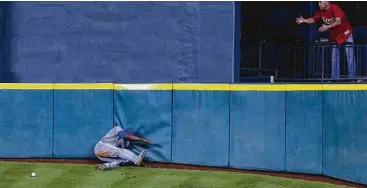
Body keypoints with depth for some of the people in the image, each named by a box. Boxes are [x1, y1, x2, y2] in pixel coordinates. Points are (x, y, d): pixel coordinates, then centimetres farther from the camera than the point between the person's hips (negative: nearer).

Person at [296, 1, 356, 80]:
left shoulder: (335, 8, -27)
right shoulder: (321, 11, -6)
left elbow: (338, 21, -39)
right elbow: (313, 19, -1)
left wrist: (328, 27, -52)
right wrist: (304, 20, -20)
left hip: (345, 33, -7)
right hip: (334, 35, 7)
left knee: (350, 57, -6)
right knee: (334, 58, 9)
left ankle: (351, 76, 0)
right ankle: (335, 77, 15)